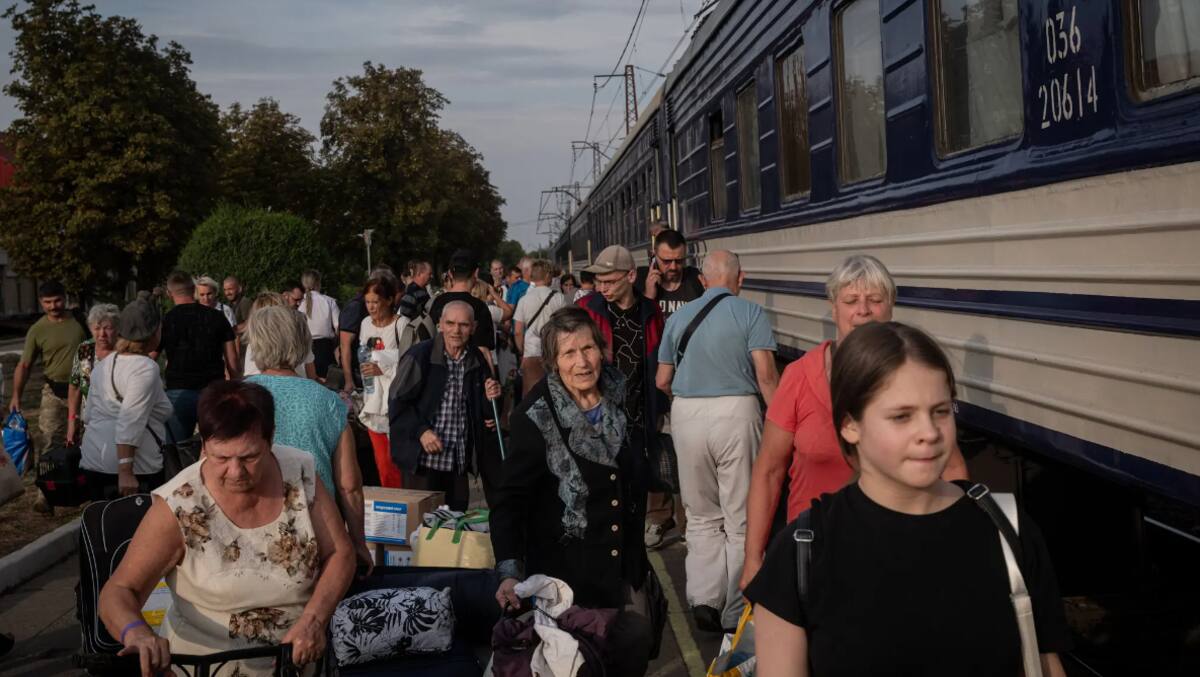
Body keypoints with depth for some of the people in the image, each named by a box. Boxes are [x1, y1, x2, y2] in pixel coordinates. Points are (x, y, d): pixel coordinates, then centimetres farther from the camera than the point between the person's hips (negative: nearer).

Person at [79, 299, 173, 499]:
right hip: (133, 466, -8)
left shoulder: (103, 364, 13)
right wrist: (126, 471, -26)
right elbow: (131, 421, -23)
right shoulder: (145, 368, -13)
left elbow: (88, 416, 21)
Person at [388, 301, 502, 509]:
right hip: (424, 458, -4)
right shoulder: (419, 355, -6)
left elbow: (485, 411, 18)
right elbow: (397, 401, -5)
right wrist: (421, 431, -15)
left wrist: (491, 397, -4)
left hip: (460, 460, 4)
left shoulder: (477, 359, 8)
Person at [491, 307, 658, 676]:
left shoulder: (620, 398, 0)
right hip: (564, 566, -5)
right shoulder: (536, 416, -16)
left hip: (622, 562, 5)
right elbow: (511, 497, -19)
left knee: (637, 641, 10)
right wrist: (509, 571, -31)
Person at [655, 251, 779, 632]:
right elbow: (766, 375, -11)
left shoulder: (679, 317, 10)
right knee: (740, 519, 7)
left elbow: (663, 381, 13)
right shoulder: (750, 313, -1)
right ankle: (736, 613, 13)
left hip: (686, 415, 3)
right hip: (736, 411, -3)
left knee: (701, 516, 16)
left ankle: (704, 600, 10)